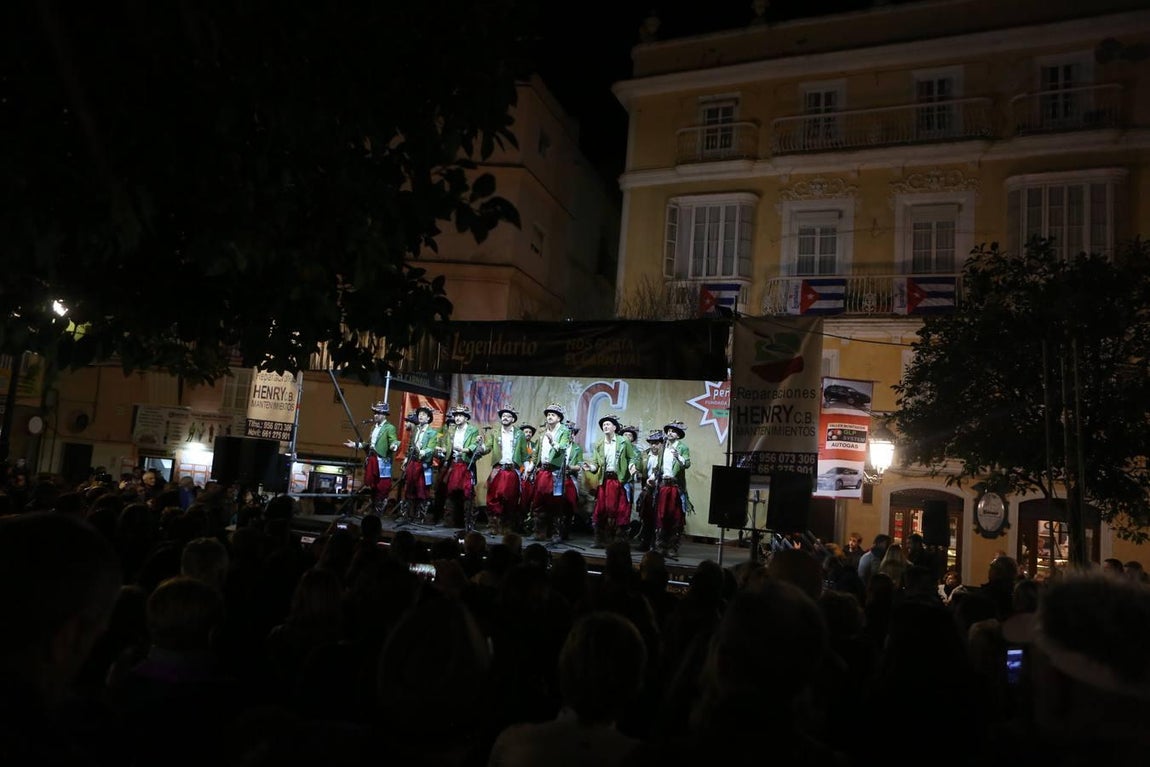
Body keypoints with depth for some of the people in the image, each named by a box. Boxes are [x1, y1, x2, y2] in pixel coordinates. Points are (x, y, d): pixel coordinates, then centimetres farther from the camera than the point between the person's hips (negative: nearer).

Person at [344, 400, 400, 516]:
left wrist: (394, 446, -38)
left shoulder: (390, 428, -6)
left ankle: (380, 512, 1)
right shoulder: (374, 428, 19)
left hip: (382, 461, -8)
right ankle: (374, 511, 23)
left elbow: (394, 442, -16)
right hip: (371, 460, 8)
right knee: (372, 487, 13)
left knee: (383, 487, -6)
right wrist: (356, 444, 19)